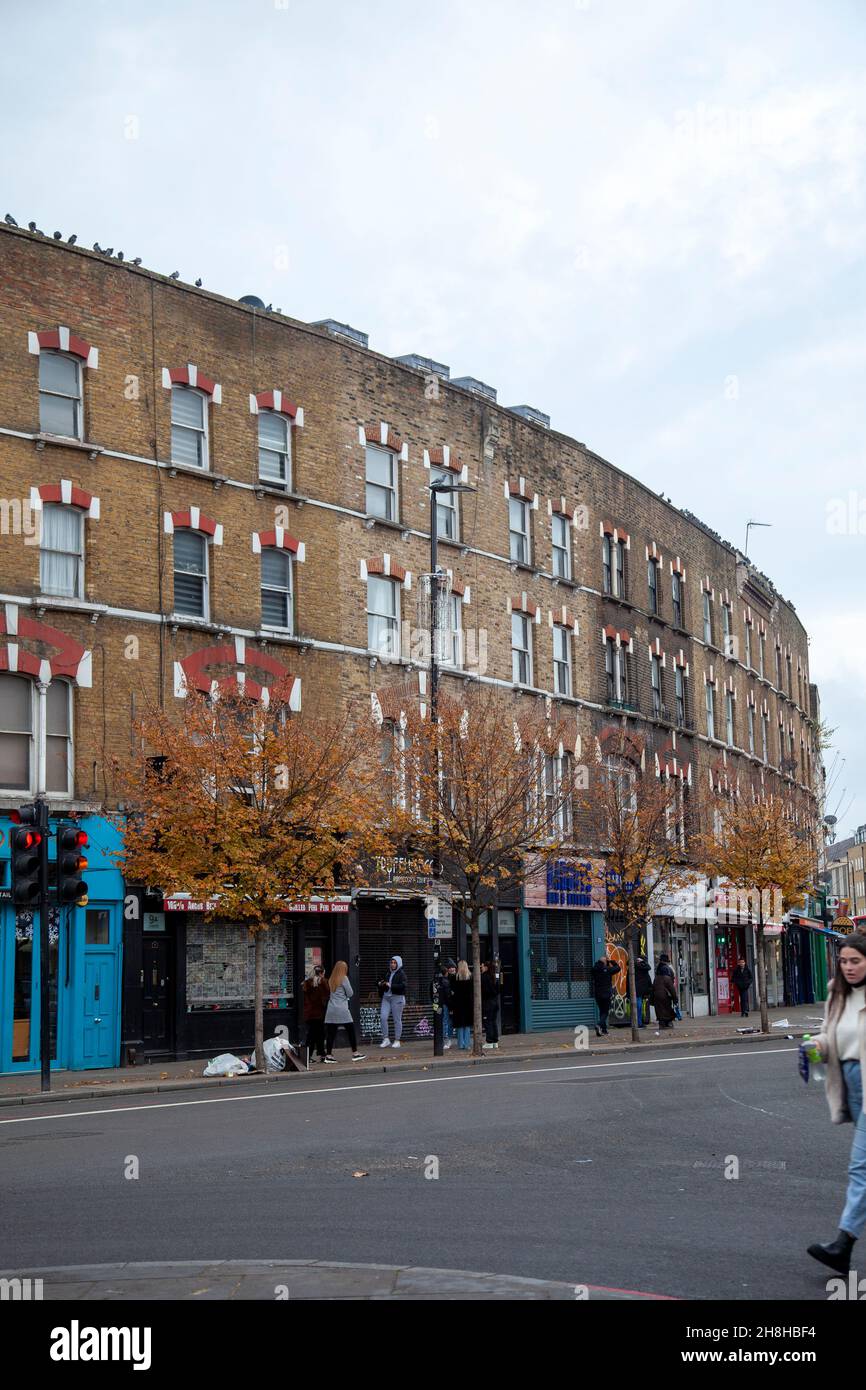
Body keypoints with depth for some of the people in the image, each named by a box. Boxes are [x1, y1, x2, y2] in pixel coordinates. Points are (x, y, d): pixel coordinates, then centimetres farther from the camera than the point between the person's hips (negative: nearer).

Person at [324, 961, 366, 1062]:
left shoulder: (331, 980, 11)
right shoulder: (344, 978, -6)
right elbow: (350, 993, -4)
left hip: (331, 1010, 6)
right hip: (342, 1009, -5)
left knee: (331, 1033, 5)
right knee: (351, 1031, 4)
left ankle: (328, 1055, 2)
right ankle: (355, 1053, 6)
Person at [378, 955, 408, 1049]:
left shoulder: (401, 974, -3)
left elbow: (403, 985, -16)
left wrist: (391, 985, -20)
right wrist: (381, 984, 7)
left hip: (397, 998, -6)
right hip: (386, 997, 6)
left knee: (397, 1019, -1)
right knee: (383, 1017, -8)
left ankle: (397, 1041, 8)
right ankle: (386, 1039, 2)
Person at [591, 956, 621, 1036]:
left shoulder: (595, 970, 0)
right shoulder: (607, 970, -11)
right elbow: (617, 968, 3)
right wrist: (611, 961, 10)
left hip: (597, 994, 5)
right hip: (607, 994, -4)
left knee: (601, 1011, 15)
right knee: (605, 1012, 2)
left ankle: (604, 1030, 15)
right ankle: (599, 1025, -23)